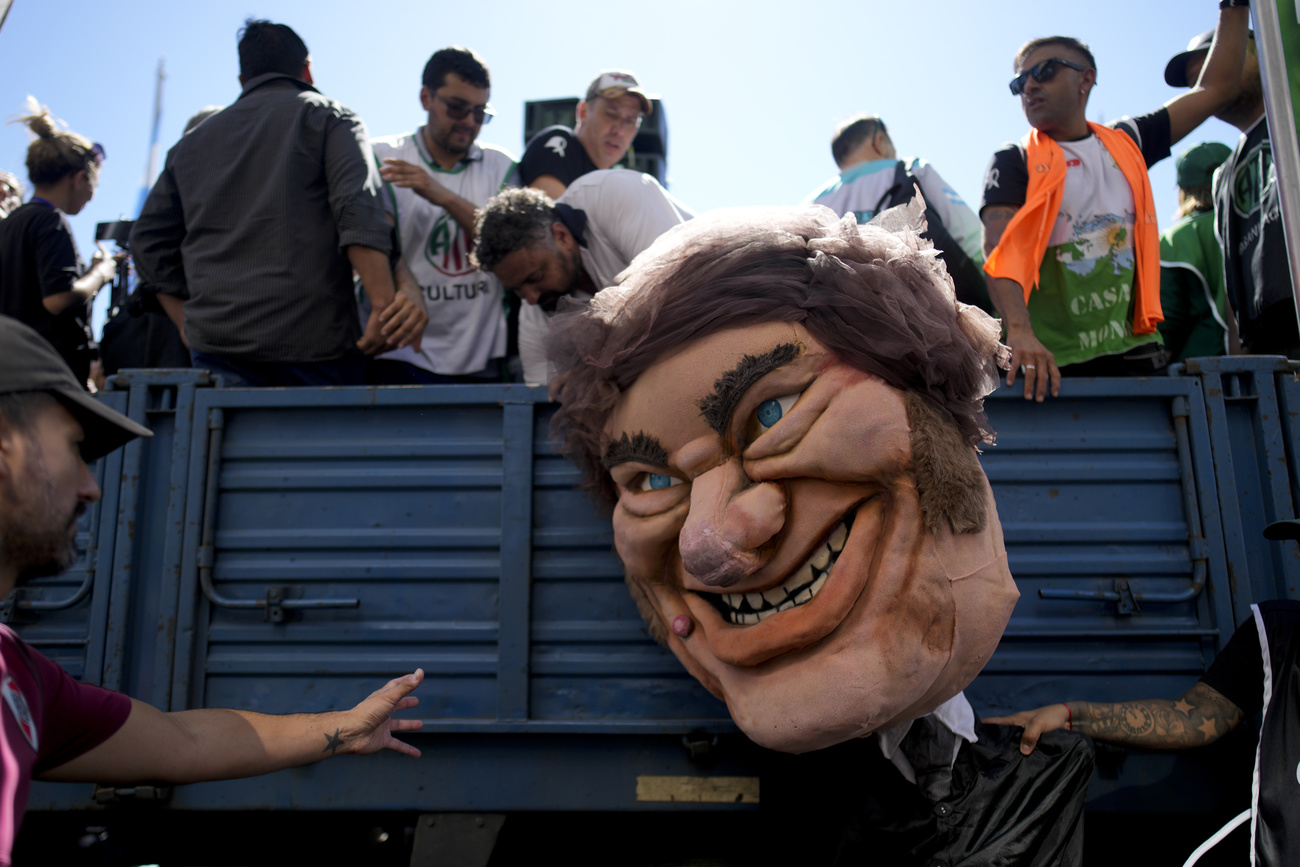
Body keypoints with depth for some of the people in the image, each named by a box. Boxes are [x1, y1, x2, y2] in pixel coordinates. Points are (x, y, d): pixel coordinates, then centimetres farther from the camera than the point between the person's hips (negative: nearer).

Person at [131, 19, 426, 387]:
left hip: (216, 346, 4)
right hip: (315, 343, -4)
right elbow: (359, 215, -9)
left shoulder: (191, 143, 24)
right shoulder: (328, 116, 9)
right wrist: (385, 305, -16)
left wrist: (191, 328, 20)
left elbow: (149, 241, 21)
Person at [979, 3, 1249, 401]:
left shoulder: (1126, 143, 17)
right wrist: (1020, 332, -30)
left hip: (1132, 351, 4)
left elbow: (1215, 88, 26)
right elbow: (999, 248, -14)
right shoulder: (1014, 161, 3)